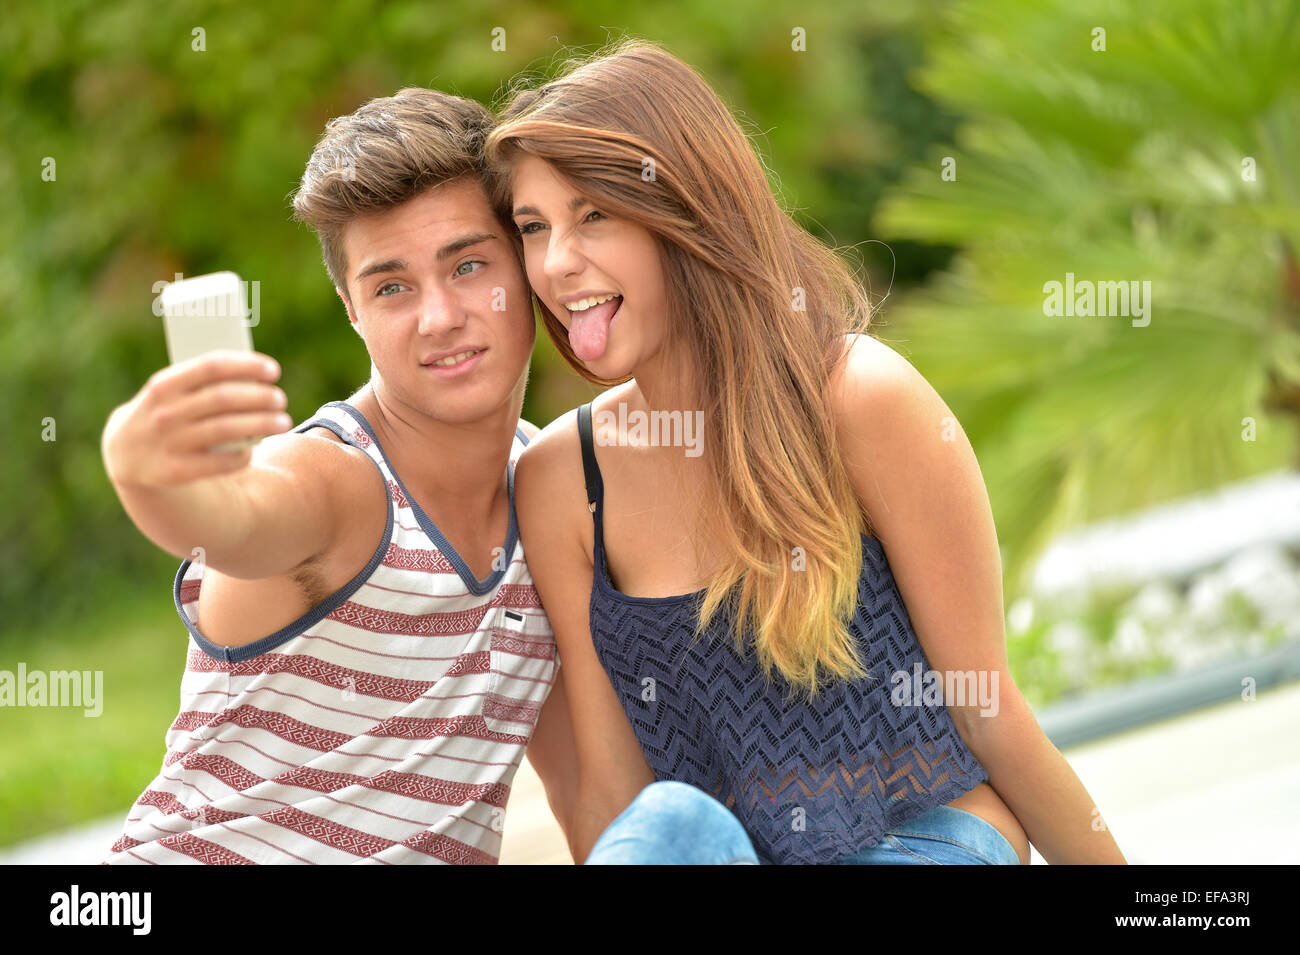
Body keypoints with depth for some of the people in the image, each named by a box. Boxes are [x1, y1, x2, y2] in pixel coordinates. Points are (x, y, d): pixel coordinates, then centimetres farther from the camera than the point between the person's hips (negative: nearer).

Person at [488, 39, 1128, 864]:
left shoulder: (865, 402, -11)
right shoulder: (559, 478, 1)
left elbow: (991, 716, -3)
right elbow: (612, 787, 4)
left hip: (935, 840, -3)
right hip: (723, 854, 3)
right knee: (673, 822, -31)